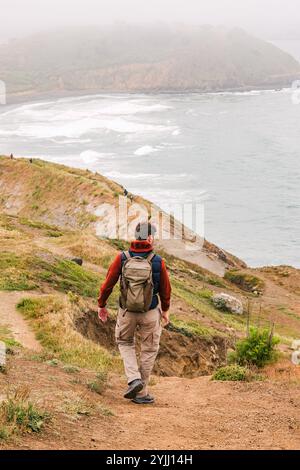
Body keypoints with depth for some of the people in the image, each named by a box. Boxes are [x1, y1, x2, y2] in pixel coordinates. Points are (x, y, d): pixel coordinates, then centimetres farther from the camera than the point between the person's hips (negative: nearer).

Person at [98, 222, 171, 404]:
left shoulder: (122, 258, -13)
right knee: (149, 350, 18)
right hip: (150, 313, -1)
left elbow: (108, 283, -6)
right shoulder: (158, 261, -14)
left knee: (125, 343, 27)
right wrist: (165, 310, 18)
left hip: (127, 312, 1)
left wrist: (102, 305, 12)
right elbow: (166, 289, -1)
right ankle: (141, 393, 21)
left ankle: (134, 379, 7)